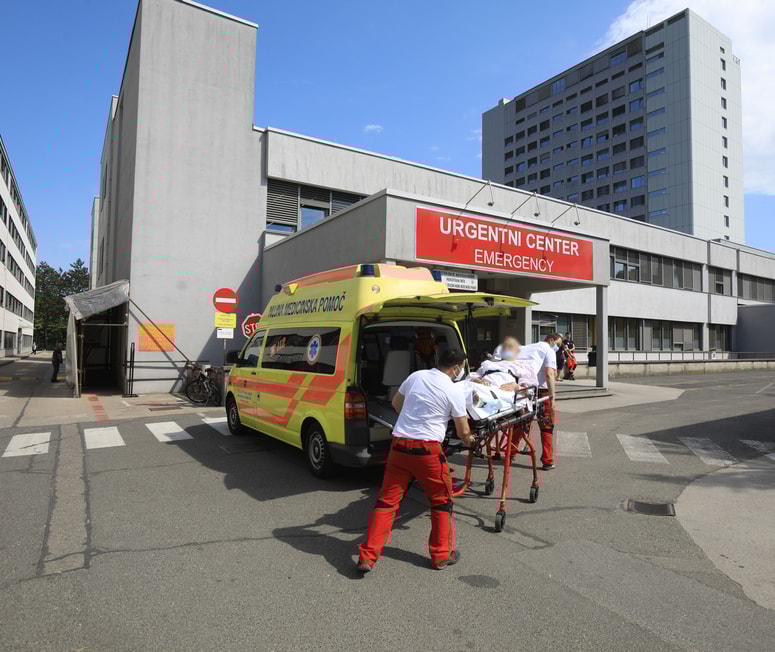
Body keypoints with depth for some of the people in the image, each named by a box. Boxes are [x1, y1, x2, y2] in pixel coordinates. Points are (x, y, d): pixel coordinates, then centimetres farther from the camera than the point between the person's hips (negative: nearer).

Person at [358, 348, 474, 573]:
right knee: (441, 502, 17)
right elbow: (463, 432, 2)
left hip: (399, 444, 4)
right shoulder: (454, 391, -5)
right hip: (427, 450, -4)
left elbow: (396, 402, 22)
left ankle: (367, 557, 10)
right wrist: (469, 440, 25)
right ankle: (442, 555, 27)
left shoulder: (416, 376, 8)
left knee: (387, 501, 9)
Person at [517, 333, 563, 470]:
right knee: (547, 427, 10)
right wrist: (553, 396, -14)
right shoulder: (549, 350, 2)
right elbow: (549, 374, -13)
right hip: (540, 389, -5)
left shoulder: (525, 348, 20)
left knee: (521, 424, 20)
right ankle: (547, 461, 12)